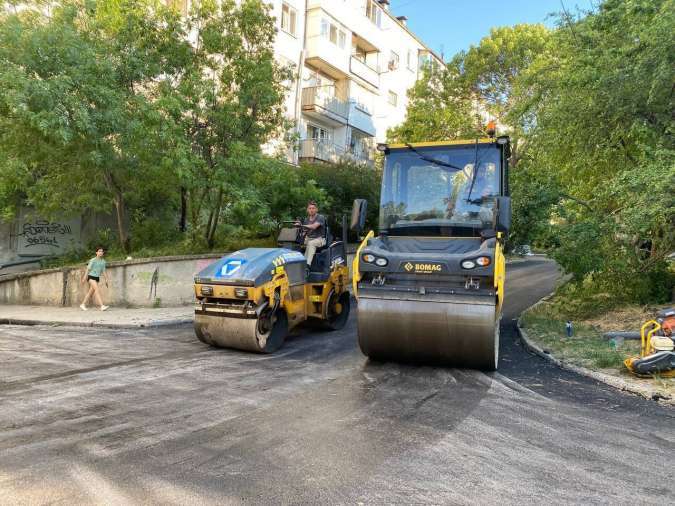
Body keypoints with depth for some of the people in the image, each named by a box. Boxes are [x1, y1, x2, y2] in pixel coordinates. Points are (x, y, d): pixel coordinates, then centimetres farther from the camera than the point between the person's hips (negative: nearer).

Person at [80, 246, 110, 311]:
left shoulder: (103, 261, 6)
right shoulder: (93, 260, -9)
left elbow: (104, 271, 9)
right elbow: (88, 269, -9)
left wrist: (106, 279, 4)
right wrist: (84, 278, -12)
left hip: (97, 278, 7)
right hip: (91, 276, -7)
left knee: (91, 292, 10)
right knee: (97, 289, -20)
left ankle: (83, 304, 23)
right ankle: (102, 306, -29)